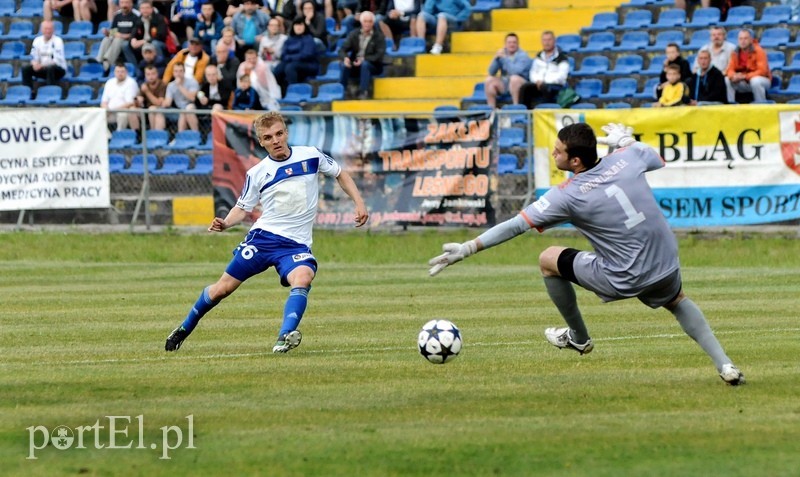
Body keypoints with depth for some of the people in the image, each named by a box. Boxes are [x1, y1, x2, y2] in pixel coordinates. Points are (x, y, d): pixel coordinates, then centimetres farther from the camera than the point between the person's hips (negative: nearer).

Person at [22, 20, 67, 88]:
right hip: (42, 68, 5)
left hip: (58, 70, -5)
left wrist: (42, 65, -29)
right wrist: (35, 64, -21)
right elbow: (34, 57, 4)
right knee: (25, 69, -14)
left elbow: (57, 60, -21)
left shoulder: (57, 41, -14)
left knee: (50, 68, -38)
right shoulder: (37, 40, 3)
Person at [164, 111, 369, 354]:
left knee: (303, 278, -33)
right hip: (262, 237, 1)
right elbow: (243, 208, 10)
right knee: (222, 288, 3)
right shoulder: (257, 173, 1)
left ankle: (285, 337, -43)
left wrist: (359, 203, 4)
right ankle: (185, 328, 27)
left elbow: (340, 174, 15)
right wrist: (225, 223, -10)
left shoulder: (311, 156, 0)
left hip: (296, 244, -1)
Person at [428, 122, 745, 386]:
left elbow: (516, 225, -15)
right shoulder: (627, 158, -6)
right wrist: (625, 140, 29)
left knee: (548, 260, 13)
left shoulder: (568, 196, -17)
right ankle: (724, 365, 24)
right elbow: (660, 160, 18)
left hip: (623, 281, -5)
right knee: (678, 301, 39)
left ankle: (578, 338, 33)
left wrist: (466, 249, -12)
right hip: (665, 267, 5)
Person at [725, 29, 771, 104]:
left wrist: (745, 76, -31)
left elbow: (762, 71, -23)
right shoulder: (736, 53, -1)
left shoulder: (758, 51, -16)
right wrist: (733, 76, -28)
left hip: (762, 80, -5)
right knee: (727, 80, -16)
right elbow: (730, 70, -3)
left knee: (755, 81, -38)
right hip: (744, 83, 5)